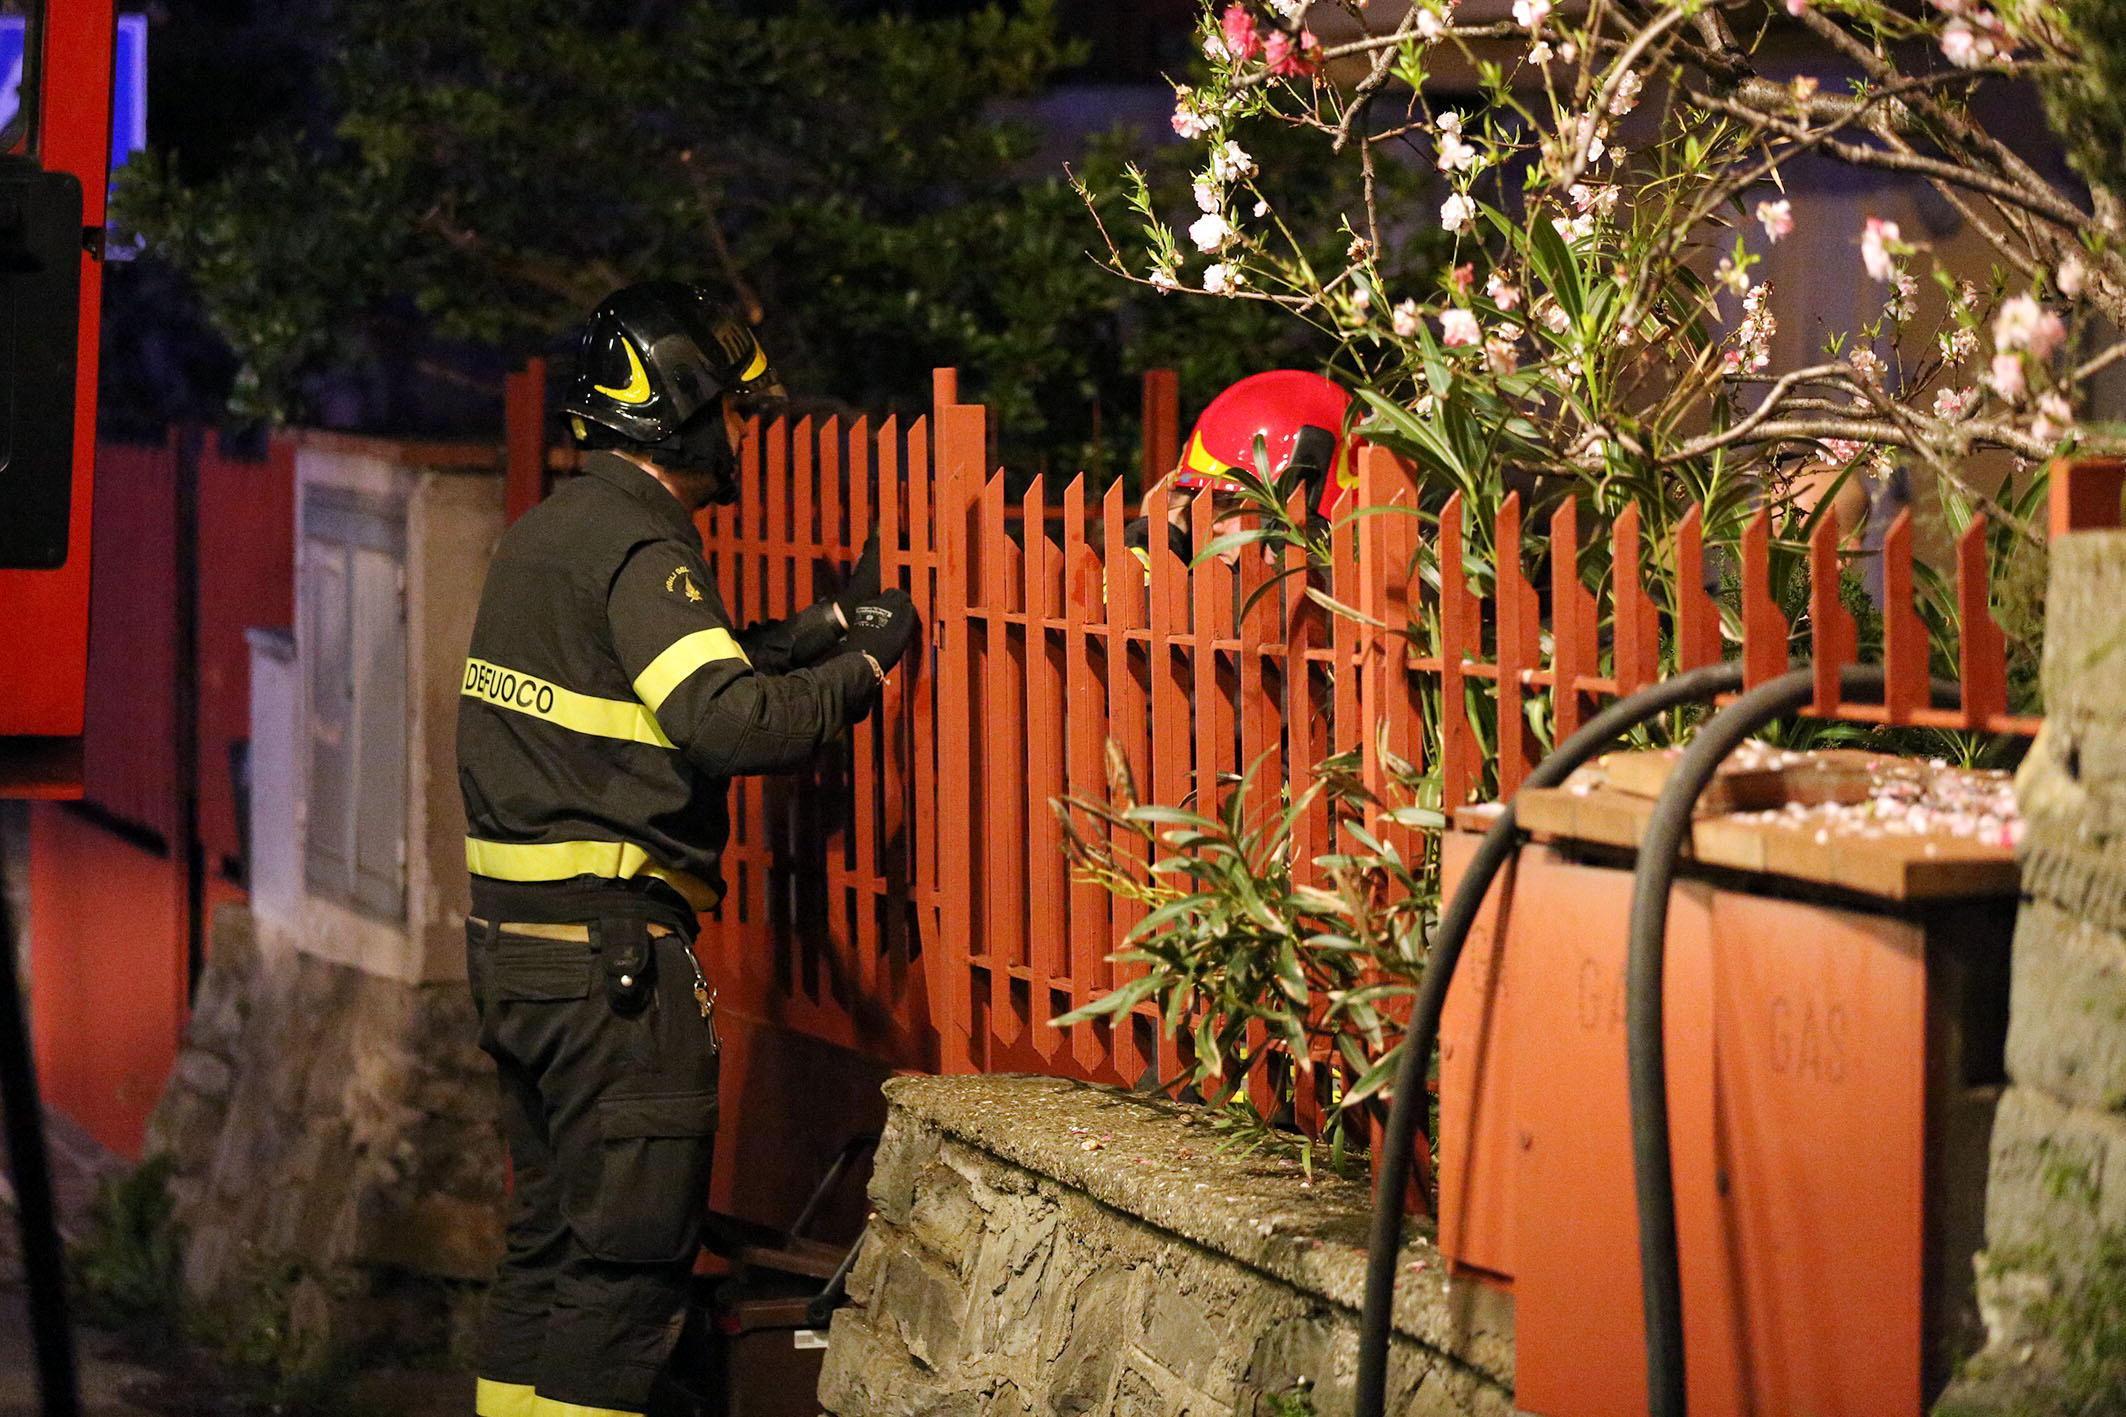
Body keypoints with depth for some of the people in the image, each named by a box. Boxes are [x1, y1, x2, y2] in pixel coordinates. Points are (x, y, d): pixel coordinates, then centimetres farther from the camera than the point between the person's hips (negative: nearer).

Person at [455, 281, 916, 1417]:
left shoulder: (551, 530, 15)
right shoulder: (637, 545, -15)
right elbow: (730, 720, -26)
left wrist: (828, 624, 19)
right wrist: (865, 662, -12)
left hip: (512, 936, 10)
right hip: (609, 943, -10)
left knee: (552, 1233, 16)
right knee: (631, 1251, -4)